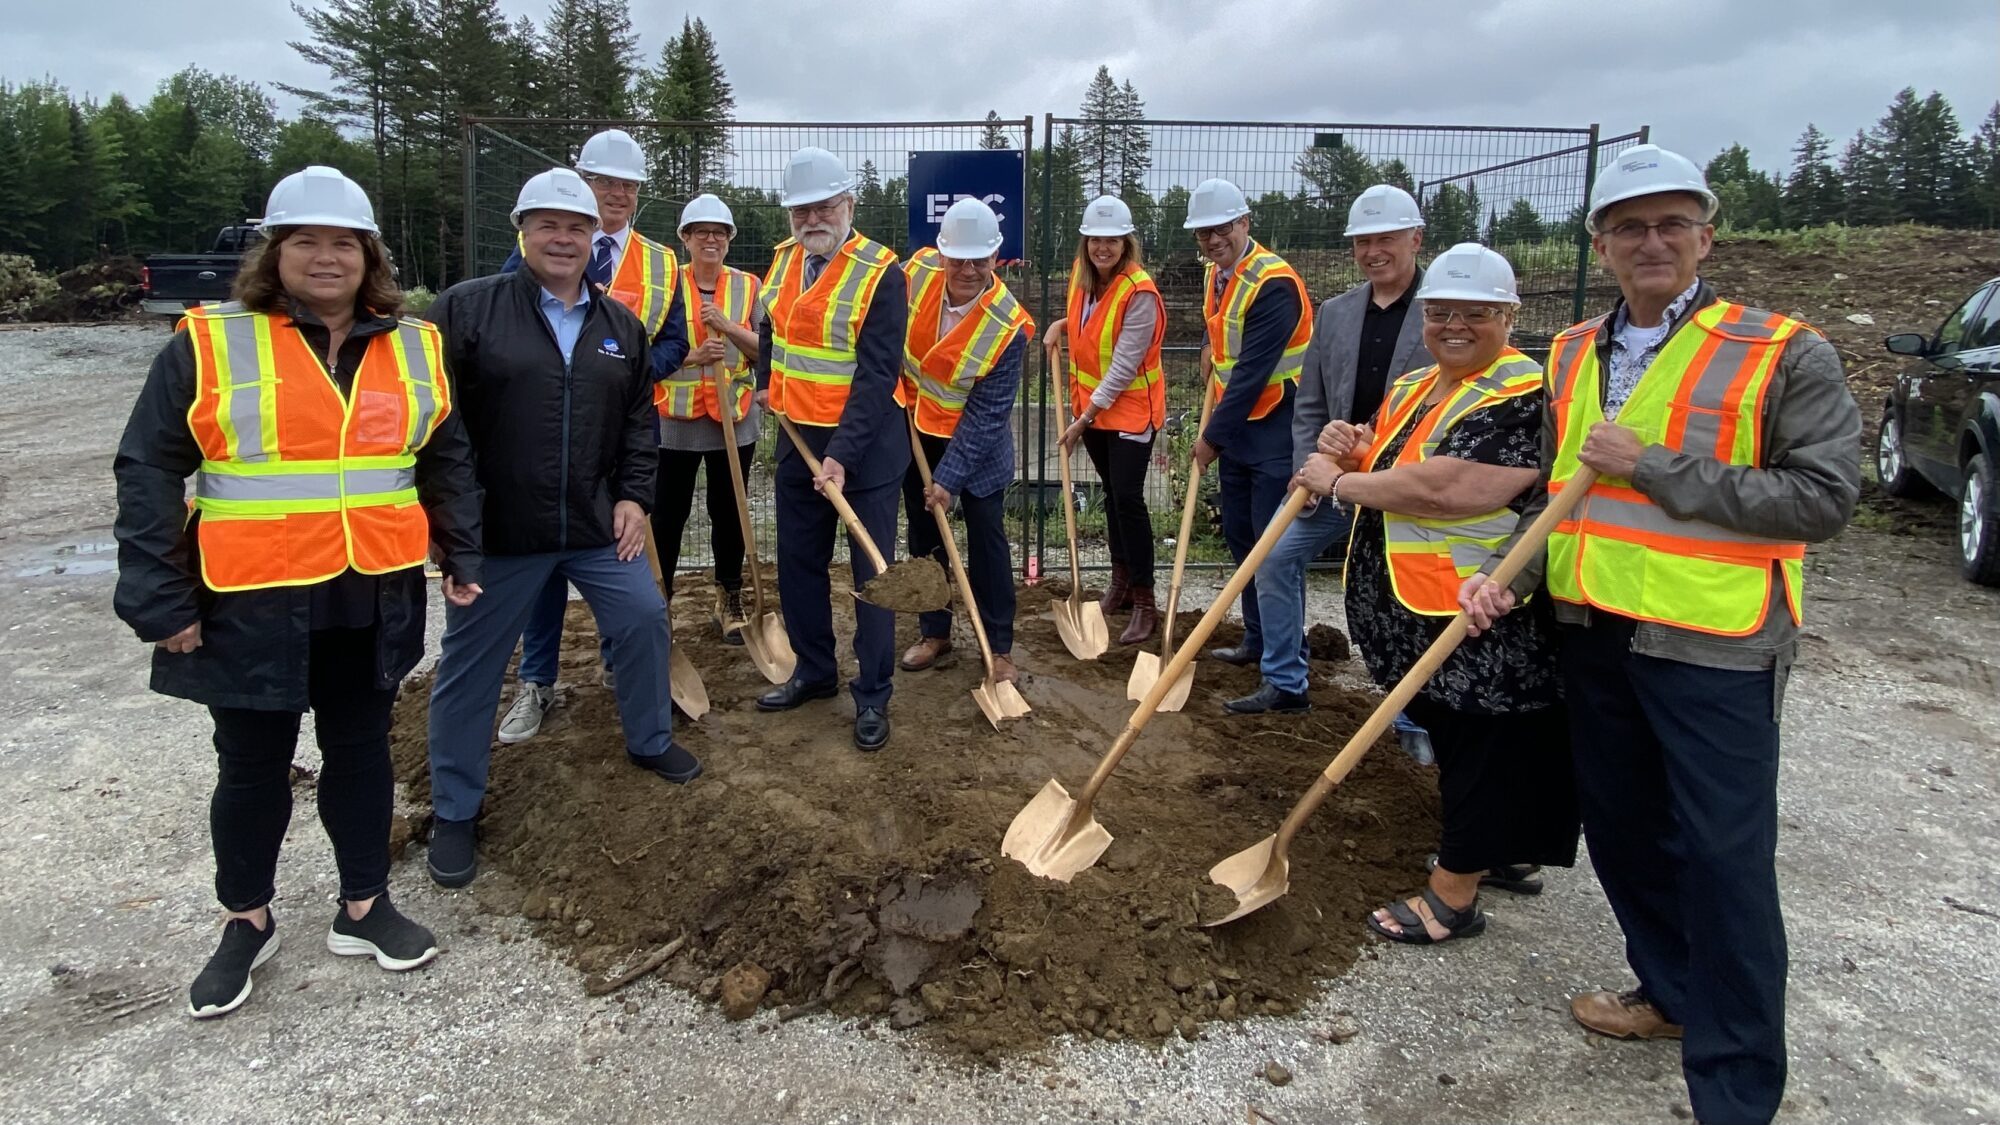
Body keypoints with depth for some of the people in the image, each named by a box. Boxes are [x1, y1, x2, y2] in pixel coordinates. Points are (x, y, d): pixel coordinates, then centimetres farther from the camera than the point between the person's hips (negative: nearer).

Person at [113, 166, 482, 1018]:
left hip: (372, 601, 3)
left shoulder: (415, 349, 6)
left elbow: (448, 460, 14)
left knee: (360, 750, 15)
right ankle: (246, 922, 31)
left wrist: (462, 556, 9)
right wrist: (158, 598, -9)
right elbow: (148, 472, -5)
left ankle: (363, 907, 30)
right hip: (251, 606, -3)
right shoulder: (208, 343, -6)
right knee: (252, 766, 11)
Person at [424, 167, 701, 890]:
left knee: (644, 619, 12)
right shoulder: (466, 308, -7)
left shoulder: (621, 326, 8)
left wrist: (633, 496, 5)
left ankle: (649, 741, 38)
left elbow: (639, 419, 14)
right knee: (470, 665, 7)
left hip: (599, 525, 4)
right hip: (497, 531, -4)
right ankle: (453, 812, 24)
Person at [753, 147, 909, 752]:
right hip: (799, 439, 7)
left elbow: (877, 375, -22)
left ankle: (872, 697, 11)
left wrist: (843, 453, -28)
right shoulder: (783, 260, 5)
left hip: (867, 443, -7)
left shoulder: (880, 273, -16)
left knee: (871, 572, 1)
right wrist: (766, 384, 8)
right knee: (798, 563, 15)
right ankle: (814, 672, 31)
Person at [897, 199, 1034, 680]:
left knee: (986, 540, 0)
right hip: (915, 428, 4)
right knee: (924, 535, 12)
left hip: (975, 439, -4)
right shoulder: (917, 272, -17)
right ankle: (934, 632, 26)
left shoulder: (1009, 327, -27)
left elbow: (987, 414, -24)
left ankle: (999, 646, 11)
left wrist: (950, 477, -25)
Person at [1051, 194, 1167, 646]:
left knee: (1128, 498, -9)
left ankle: (1144, 602, -1)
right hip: (1090, 404, 7)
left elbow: (1123, 365, -23)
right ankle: (1121, 580, 30)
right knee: (1111, 493, 17)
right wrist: (1065, 325, 1)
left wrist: (1084, 418, -23)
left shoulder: (1140, 292, -22)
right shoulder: (1080, 274, 1)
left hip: (1131, 408, -7)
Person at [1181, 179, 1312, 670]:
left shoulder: (1273, 283, -20)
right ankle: (1257, 639, 26)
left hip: (1276, 430, -9)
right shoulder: (1215, 274, 8)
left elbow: (1252, 371, -22)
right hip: (1238, 426, 9)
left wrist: (1212, 437, -16)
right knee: (1239, 535, 13)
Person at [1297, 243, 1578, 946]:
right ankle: (1509, 854, 40)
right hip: (1414, 612, 9)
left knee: (1479, 748, 4)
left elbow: (1447, 489, -29)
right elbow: (1386, 473, 18)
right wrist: (1349, 450, -5)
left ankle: (1452, 896, 16)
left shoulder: (1524, 395, -17)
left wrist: (1339, 482, -18)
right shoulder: (1410, 390, 12)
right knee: (1451, 733, 20)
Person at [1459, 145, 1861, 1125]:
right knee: (1621, 831, 17)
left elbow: (1824, 496, -16)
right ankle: (1673, 992, 38)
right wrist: (1509, 576, 1)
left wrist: (1653, 467, -19)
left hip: (1717, 647, -6)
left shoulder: (1784, 355, -9)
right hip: (1594, 631, 6)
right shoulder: (1574, 355, 10)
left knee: (1723, 861, -1)